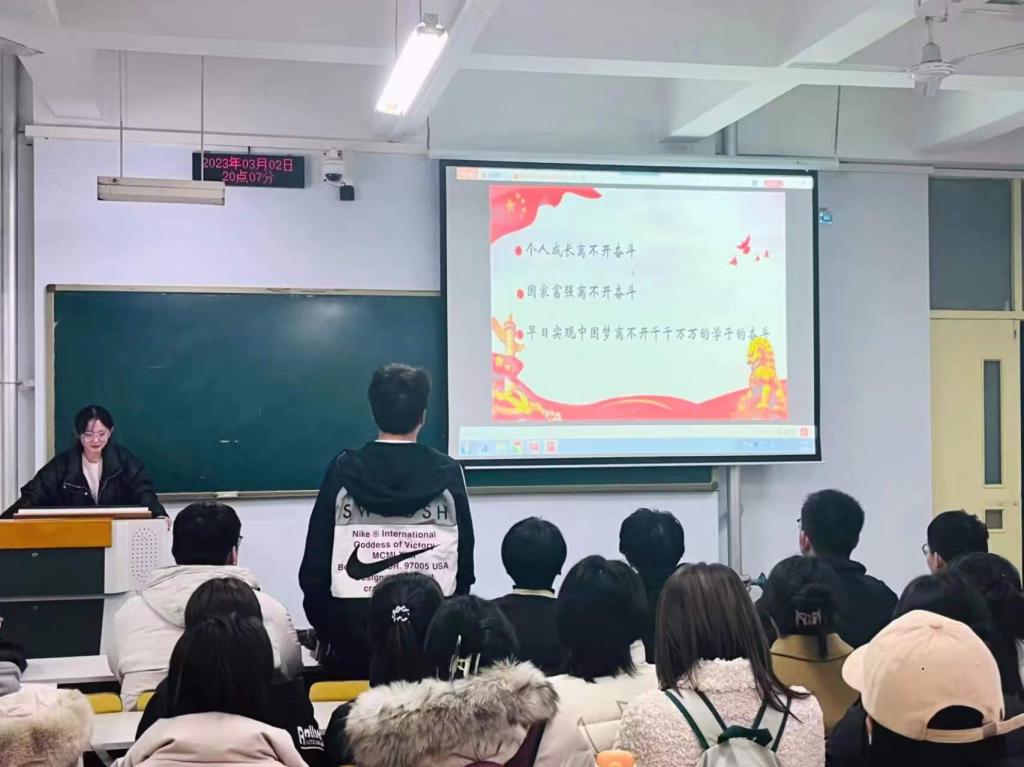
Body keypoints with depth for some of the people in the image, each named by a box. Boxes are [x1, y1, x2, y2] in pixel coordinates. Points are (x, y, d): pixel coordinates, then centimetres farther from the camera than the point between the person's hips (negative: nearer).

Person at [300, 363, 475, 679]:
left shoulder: (343, 470, -1)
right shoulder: (448, 473, -1)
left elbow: (316, 558, 1)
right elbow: (464, 559, 3)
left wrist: (323, 629, 11)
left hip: (354, 626, 0)